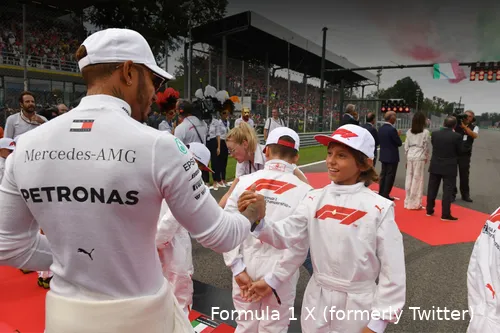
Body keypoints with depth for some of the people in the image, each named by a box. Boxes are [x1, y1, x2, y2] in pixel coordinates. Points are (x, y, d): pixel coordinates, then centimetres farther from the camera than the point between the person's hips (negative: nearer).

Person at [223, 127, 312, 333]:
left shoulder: (245, 182, -5)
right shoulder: (303, 191, -12)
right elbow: (299, 245, -15)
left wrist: (238, 268, -5)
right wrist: (271, 279, -9)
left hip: (245, 269, 2)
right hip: (281, 274, -2)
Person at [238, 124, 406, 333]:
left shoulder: (379, 208, -15)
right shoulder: (315, 199, -5)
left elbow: (392, 271, -10)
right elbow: (285, 235, -13)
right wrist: (257, 220, -31)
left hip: (357, 306, -3)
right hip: (317, 301, 3)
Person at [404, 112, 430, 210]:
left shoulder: (409, 131, 4)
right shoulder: (425, 132, -8)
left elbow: (406, 146, 7)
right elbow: (427, 147, -1)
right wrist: (426, 157, 14)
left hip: (410, 156, 4)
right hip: (420, 157, -4)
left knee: (409, 178, 10)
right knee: (417, 179, 1)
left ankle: (408, 201, 18)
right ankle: (415, 203, 6)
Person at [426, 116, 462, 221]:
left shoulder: (435, 134, -5)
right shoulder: (457, 136, -13)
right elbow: (459, 152, -2)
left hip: (435, 166, 3)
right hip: (449, 168, -3)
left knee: (432, 189, 12)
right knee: (447, 190, 2)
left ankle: (429, 210, 21)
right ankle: (445, 214, 3)